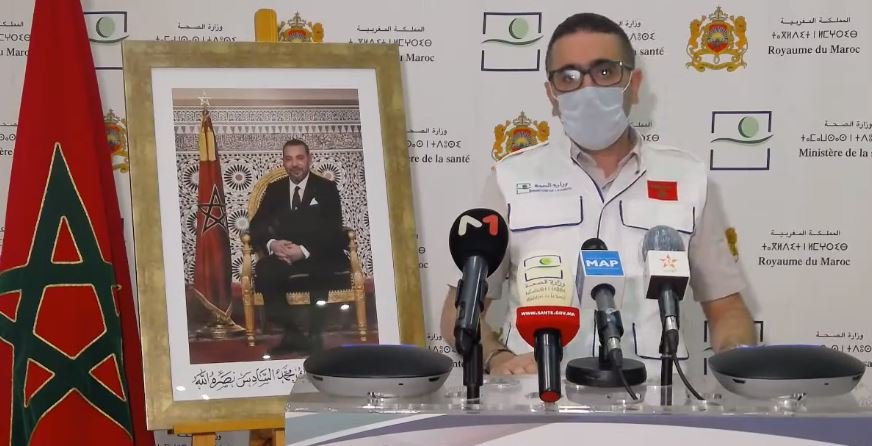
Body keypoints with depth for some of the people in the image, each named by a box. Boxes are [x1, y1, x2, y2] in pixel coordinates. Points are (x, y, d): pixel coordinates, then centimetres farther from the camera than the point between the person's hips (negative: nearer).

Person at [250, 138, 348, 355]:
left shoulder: (326, 188, 8)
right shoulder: (274, 189, 17)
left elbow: (333, 231, -3)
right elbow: (256, 226, 9)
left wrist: (304, 251, -20)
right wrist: (272, 244, -15)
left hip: (318, 258, -2)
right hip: (283, 256, 3)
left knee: (320, 271, -39)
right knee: (264, 271, -32)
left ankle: (315, 335, -27)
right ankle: (291, 334, -25)